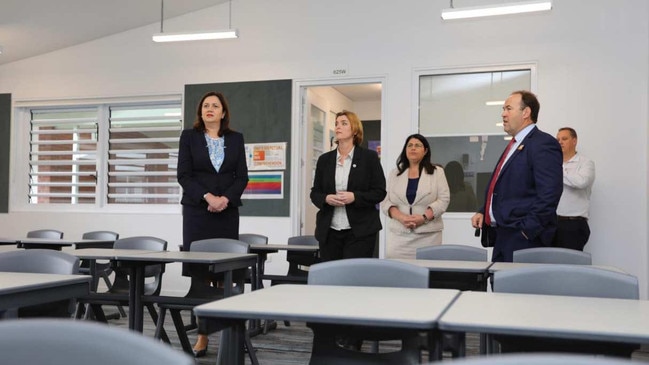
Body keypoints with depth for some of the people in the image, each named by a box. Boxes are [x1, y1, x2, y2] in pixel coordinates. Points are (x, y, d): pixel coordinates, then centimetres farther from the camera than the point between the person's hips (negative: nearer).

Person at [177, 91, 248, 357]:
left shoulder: (236, 139, 11)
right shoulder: (189, 136, 6)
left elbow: (242, 176, 6)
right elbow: (184, 174, -2)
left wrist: (225, 198, -11)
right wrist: (208, 196, -14)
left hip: (227, 211, 1)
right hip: (197, 210, -1)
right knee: (198, 270, -4)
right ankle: (202, 335, 1)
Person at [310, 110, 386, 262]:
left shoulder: (369, 157, 2)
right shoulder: (324, 159, 11)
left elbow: (380, 192, -1)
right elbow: (315, 193, 12)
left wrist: (354, 197, -16)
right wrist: (326, 198, -10)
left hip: (360, 232, -3)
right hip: (329, 232, 3)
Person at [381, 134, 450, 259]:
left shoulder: (437, 172, 8)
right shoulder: (394, 174, 13)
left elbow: (443, 199, 0)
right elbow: (385, 201, 6)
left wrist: (424, 217, -13)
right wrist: (401, 217, -12)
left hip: (428, 234, -2)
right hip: (399, 234, 2)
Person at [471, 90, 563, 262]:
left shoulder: (543, 144, -11)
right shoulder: (514, 145, 19)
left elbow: (549, 194, -20)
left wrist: (528, 230, -21)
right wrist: (483, 212, 12)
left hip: (523, 239, -9)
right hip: (502, 236, 9)